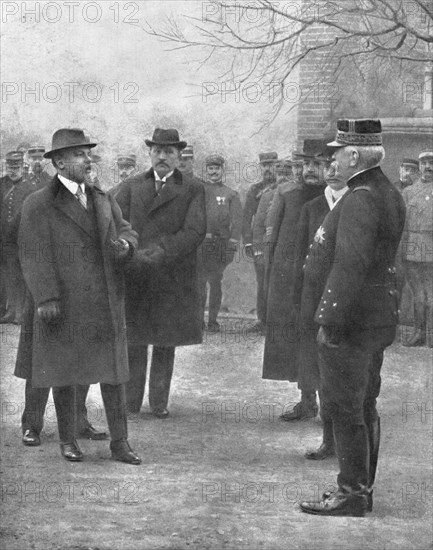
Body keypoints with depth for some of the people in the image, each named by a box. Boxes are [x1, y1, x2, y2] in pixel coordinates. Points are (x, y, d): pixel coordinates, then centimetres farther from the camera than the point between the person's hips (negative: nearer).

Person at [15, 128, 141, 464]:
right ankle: (68, 440, 20)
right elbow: (34, 255, -11)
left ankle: (120, 443, 10)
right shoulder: (39, 205, -5)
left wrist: (126, 244, -15)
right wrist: (46, 298, -19)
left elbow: (126, 231, 10)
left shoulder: (104, 201, 15)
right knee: (64, 374, 6)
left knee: (113, 373, 4)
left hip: (105, 304, 5)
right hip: (63, 306, -4)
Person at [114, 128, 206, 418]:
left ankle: (159, 401, 14)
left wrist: (159, 253, -18)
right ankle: (131, 401, 10)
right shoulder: (131, 187, 10)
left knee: (166, 343, 6)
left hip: (172, 277, -1)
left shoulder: (193, 190, 4)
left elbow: (195, 231, -8)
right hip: (134, 275, 1)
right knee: (134, 341, 3)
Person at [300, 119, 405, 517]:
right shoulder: (388, 193, 12)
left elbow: (350, 266, -26)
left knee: (345, 409, -2)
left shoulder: (359, 200, -20)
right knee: (364, 406, 16)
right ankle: (362, 488, 25)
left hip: (352, 319, -10)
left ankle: (352, 495, 4)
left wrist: (330, 320, -23)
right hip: (380, 316, 10)